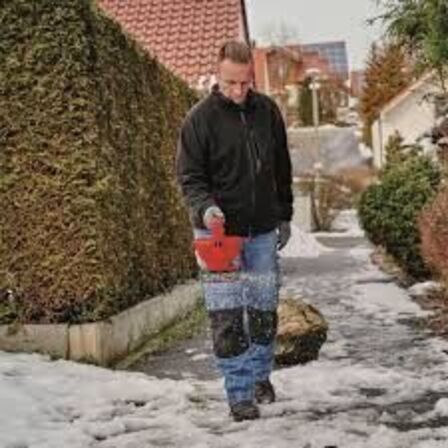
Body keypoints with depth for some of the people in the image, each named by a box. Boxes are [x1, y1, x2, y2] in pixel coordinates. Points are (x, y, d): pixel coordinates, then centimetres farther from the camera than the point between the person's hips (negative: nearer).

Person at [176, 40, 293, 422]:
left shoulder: (267, 111, 4)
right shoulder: (201, 118, -8)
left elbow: (282, 169, 13)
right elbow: (189, 176, -7)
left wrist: (284, 217, 15)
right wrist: (205, 207, -26)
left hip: (262, 230, 4)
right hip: (218, 230, -4)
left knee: (265, 308, 12)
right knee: (226, 315, -7)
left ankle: (260, 376, 32)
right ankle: (239, 393, 4)